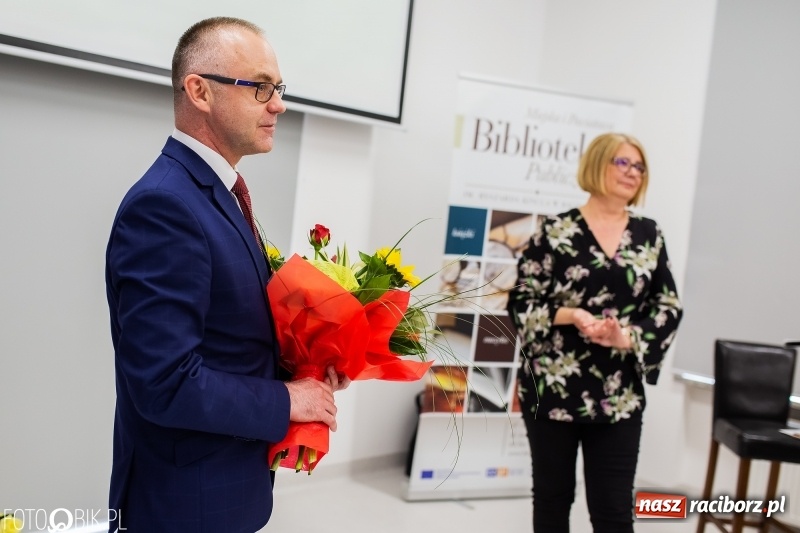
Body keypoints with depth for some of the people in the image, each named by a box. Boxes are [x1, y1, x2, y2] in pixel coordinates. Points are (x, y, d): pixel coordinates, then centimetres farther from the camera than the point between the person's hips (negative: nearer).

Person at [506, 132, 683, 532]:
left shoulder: (649, 235, 8)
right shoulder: (555, 230, -3)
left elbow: (669, 306, 6)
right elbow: (521, 301, -4)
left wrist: (629, 336, -12)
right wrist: (570, 315, -21)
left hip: (619, 398, 2)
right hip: (553, 389, -2)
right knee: (552, 498, 12)